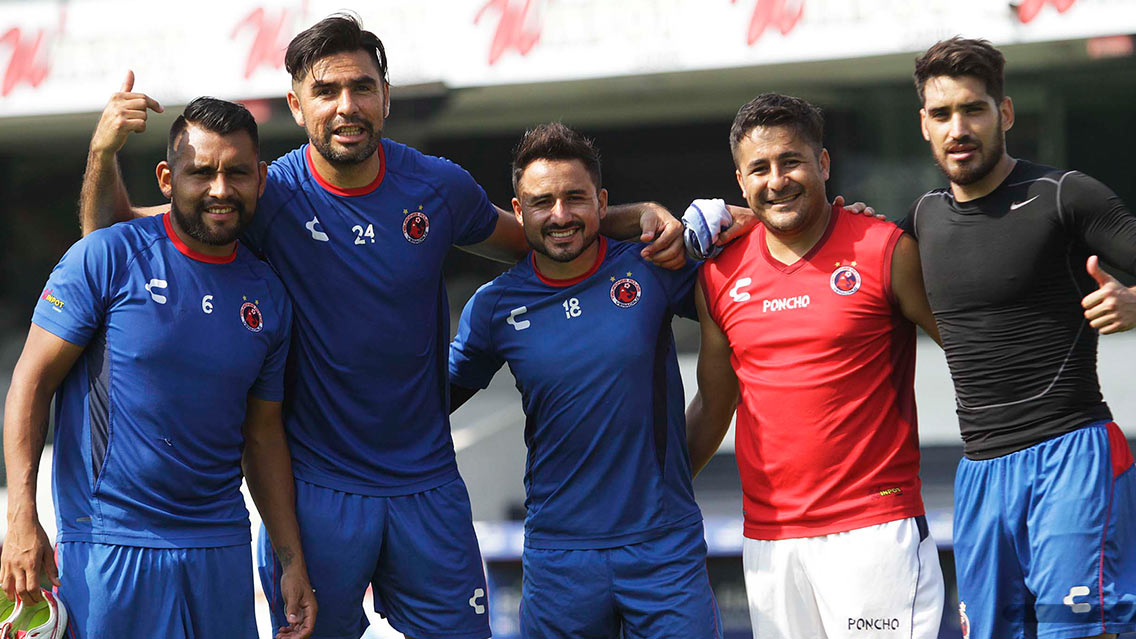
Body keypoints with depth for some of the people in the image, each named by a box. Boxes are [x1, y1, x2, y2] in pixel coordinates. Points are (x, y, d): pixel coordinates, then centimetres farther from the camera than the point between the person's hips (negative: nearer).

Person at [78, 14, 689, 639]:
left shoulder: (439, 188, -2)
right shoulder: (268, 199, -8)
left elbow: (529, 240, 17)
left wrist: (639, 218, 3)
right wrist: (103, 152, -22)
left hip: (427, 485, 2)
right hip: (315, 488, -2)